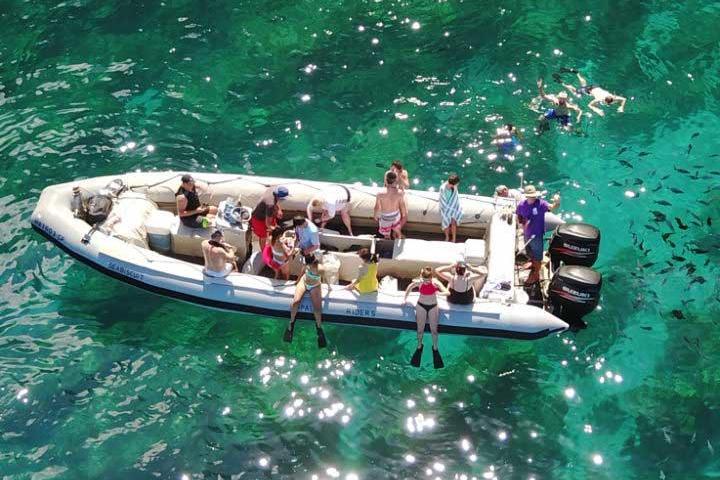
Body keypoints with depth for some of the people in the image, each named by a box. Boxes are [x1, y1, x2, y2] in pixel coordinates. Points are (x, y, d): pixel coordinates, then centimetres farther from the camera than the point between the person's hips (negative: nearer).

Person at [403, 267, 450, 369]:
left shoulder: (435, 283, -21)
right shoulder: (418, 282, -18)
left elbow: (447, 292, -27)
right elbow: (409, 287, 5)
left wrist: (440, 293, -48)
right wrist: (405, 299, 9)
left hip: (433, 307, -1)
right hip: (421, 306, 1)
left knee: (434, 329, 7)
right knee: (420, 329, 10)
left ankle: (435, 348, 26)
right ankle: (419, 346, 33)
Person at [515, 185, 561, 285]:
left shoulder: (540, 203, -25)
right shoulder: (521, 205, -12)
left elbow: (551, 207, -42)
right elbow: (518, 217, 4)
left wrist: (556, 203, -64)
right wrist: (522, 222, -16)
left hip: (537, 235, -5)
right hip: (527, 234, 5)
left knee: (537, 255, 14)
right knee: (529, 252, 29)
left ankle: (536, 274, 34)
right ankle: (533, 264, 59)